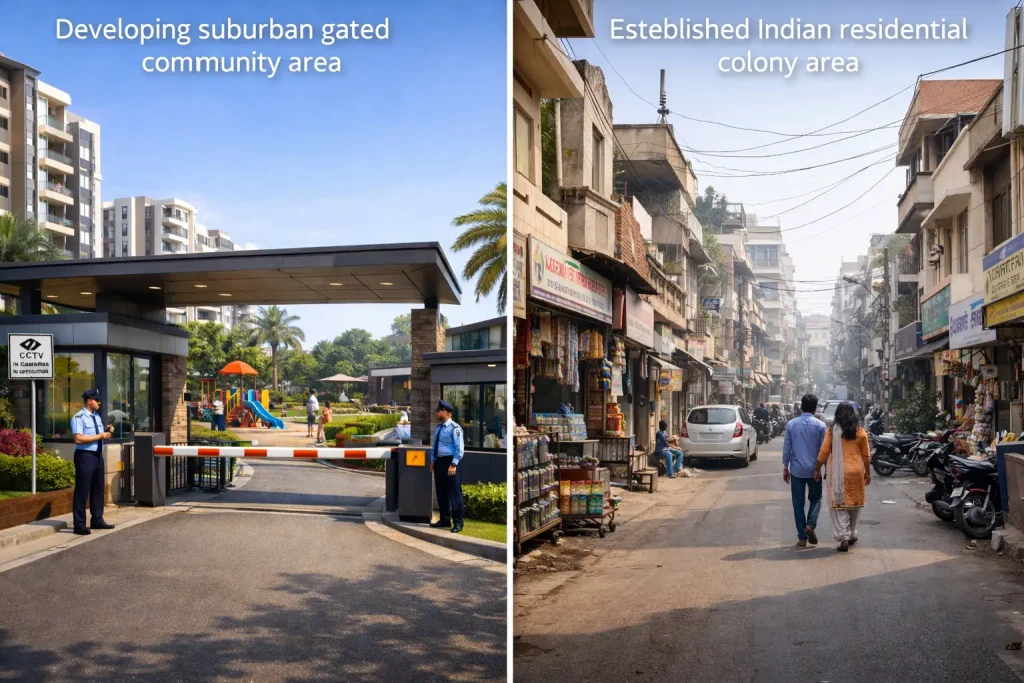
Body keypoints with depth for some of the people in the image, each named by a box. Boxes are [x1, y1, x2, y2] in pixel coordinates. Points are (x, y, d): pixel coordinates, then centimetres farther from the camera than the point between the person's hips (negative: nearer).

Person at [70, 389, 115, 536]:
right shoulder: (79, 418, -13)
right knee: (82, 490, -5)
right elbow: (78, 439, -22)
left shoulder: (96, 416, 14)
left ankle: (97, 519, 25)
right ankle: (79, 524, 1)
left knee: (98, 488, 14)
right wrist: (100, 436, -19)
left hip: (98, 455, 9)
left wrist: (107, 432, 2)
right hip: (85, 456, -9)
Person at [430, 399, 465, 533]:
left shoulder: (454, 428, -13)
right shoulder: (439, 427, 14)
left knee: (454, 493, -3)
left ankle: (457, 523, 2)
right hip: (439, 462, 9)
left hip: (450, 462, -9)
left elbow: (459, 448, -17)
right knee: (441, 492, 14)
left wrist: (453, 465, -21)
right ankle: (445, 520, 25)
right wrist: (433, 460, 15)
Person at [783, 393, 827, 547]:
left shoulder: (791, 424, -4)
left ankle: (802, 537, 7)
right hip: (814, 470, -1)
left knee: (798, 503, 7)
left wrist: (785, 467, 9)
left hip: (796, 470, 1)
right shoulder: (820, 425, -7)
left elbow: (786, 448, -1)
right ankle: (810, 525, -5)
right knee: (816, 498, 18)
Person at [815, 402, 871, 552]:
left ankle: (844, 538, -9)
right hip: (856, 472, 2)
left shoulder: (832, 431, -4)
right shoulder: (860, 432, 0)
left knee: (840, 505, 0)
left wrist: (817, 469, 6)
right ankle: (852, 534, 27)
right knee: (854, 503, 17)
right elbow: (866, 455, 4)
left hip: (838, 473, -2)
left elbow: (823, 452, -4)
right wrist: (868, 473, 16)